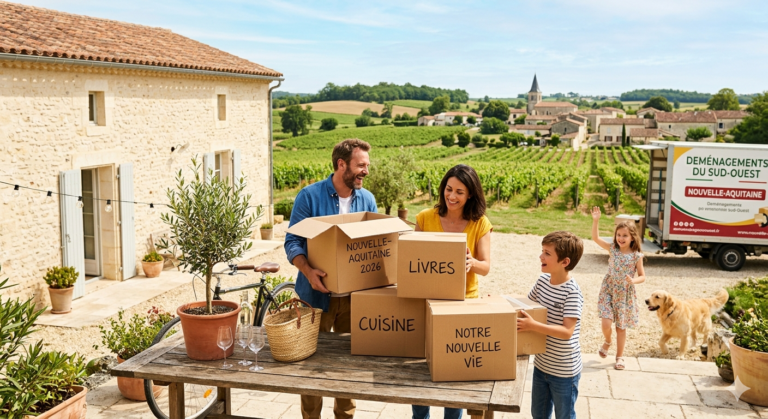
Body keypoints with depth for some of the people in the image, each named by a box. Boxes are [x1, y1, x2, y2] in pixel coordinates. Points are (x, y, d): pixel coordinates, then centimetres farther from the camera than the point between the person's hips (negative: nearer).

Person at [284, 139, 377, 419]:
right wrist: (308, 271, -28)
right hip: (318, 294, -3)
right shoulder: (310, 196, -10)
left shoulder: (367, 200, 3)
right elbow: (293, 241, -11)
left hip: (355, 294, 4)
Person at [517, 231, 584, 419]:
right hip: (541, 364, 7)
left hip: (564, 370, -7)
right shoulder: (542, 280, -3)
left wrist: (533, 326, -34)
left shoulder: (572, 291, -24)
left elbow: (567, 332, -28)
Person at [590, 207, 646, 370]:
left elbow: (642, 277, -1)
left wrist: (633, 280, -22)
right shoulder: (613, 249, -4)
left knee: (621, 327, 8)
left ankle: (619, 357, 23)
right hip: (609, 291, 0)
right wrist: (595, 220, -21)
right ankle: (607, 342, 21)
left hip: (625, 294, 0)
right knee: (606, 322, -13)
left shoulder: (637, 256, -7)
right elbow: (595, 238, -11)